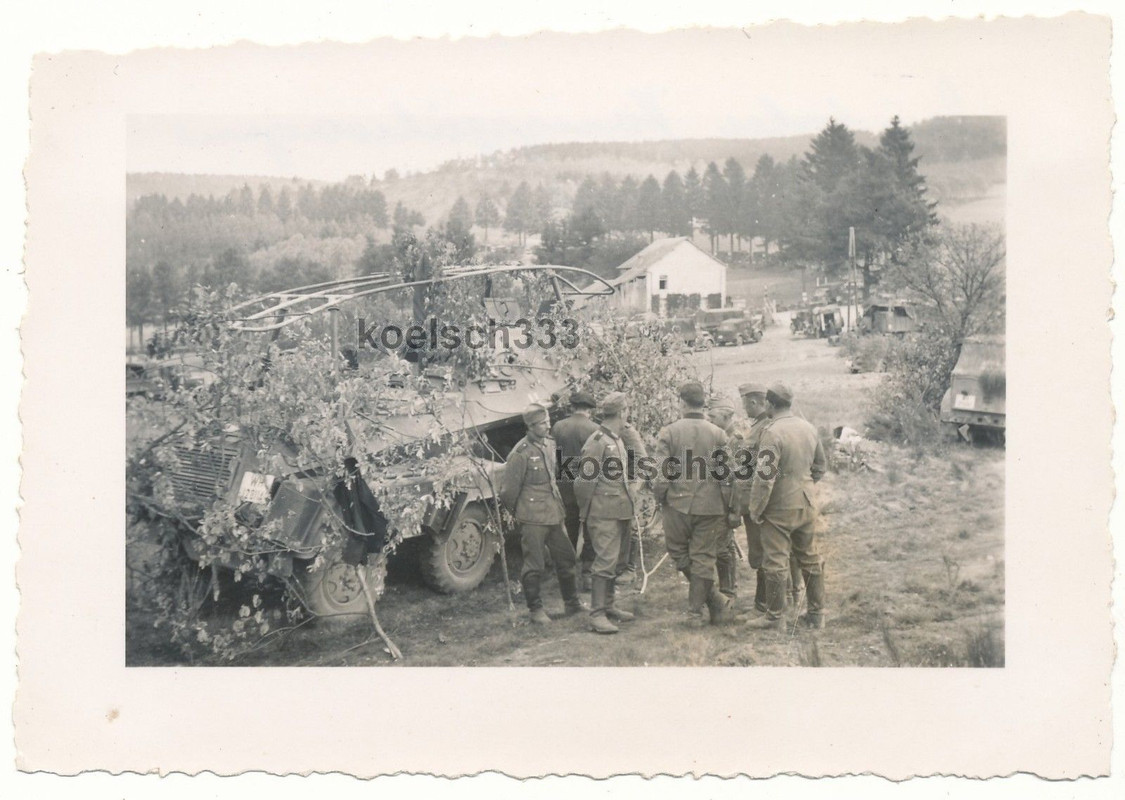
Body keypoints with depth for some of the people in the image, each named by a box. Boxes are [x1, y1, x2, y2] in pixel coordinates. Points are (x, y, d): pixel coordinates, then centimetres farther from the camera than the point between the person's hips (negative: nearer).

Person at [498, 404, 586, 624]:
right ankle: (535, 609, 15)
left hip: (554, 514, 7)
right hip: (533, 518, -7)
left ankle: (572, 603, 28)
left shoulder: (549, 445, 7)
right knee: (534, 565, 2)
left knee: (566, 557, 14)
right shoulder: (521, 453, -16)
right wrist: (517, 513, 2)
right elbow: (508, 490, -10)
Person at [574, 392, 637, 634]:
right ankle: (597, 615, -10)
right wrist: (587, 512, -9)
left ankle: (608, 607, 25)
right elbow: (585, 482, -14)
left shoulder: (618, 440, 17)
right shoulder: (597, 442, -13)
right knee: (605, 561, -11)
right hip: (605, 514, -9)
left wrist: (631, 502, 17)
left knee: (617, 561, 14)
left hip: (621, 512, 10)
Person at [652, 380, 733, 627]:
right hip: (710, 507, 2)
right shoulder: (718, 434, -1)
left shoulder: (668, 432, -6)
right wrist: (729, 510, 9)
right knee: (703, 558, 8)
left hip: (678, 505, -2)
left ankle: (713, 598, 11)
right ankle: (696, 611, 11)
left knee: (679, 554, 15)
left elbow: (661, 474, -10)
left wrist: (660, 498, 7)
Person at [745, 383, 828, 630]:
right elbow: (820, 467, 15)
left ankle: (775, 616, 9)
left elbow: (764, 476, -20)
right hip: (807, 505, 7)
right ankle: (817, 613, 23)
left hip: (779, 507, -7)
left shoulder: (773, 432, -19)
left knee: (776, 563, 2)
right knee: (810, 558, 15)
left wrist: (755, 510, -12)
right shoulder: (809, 429, 5)